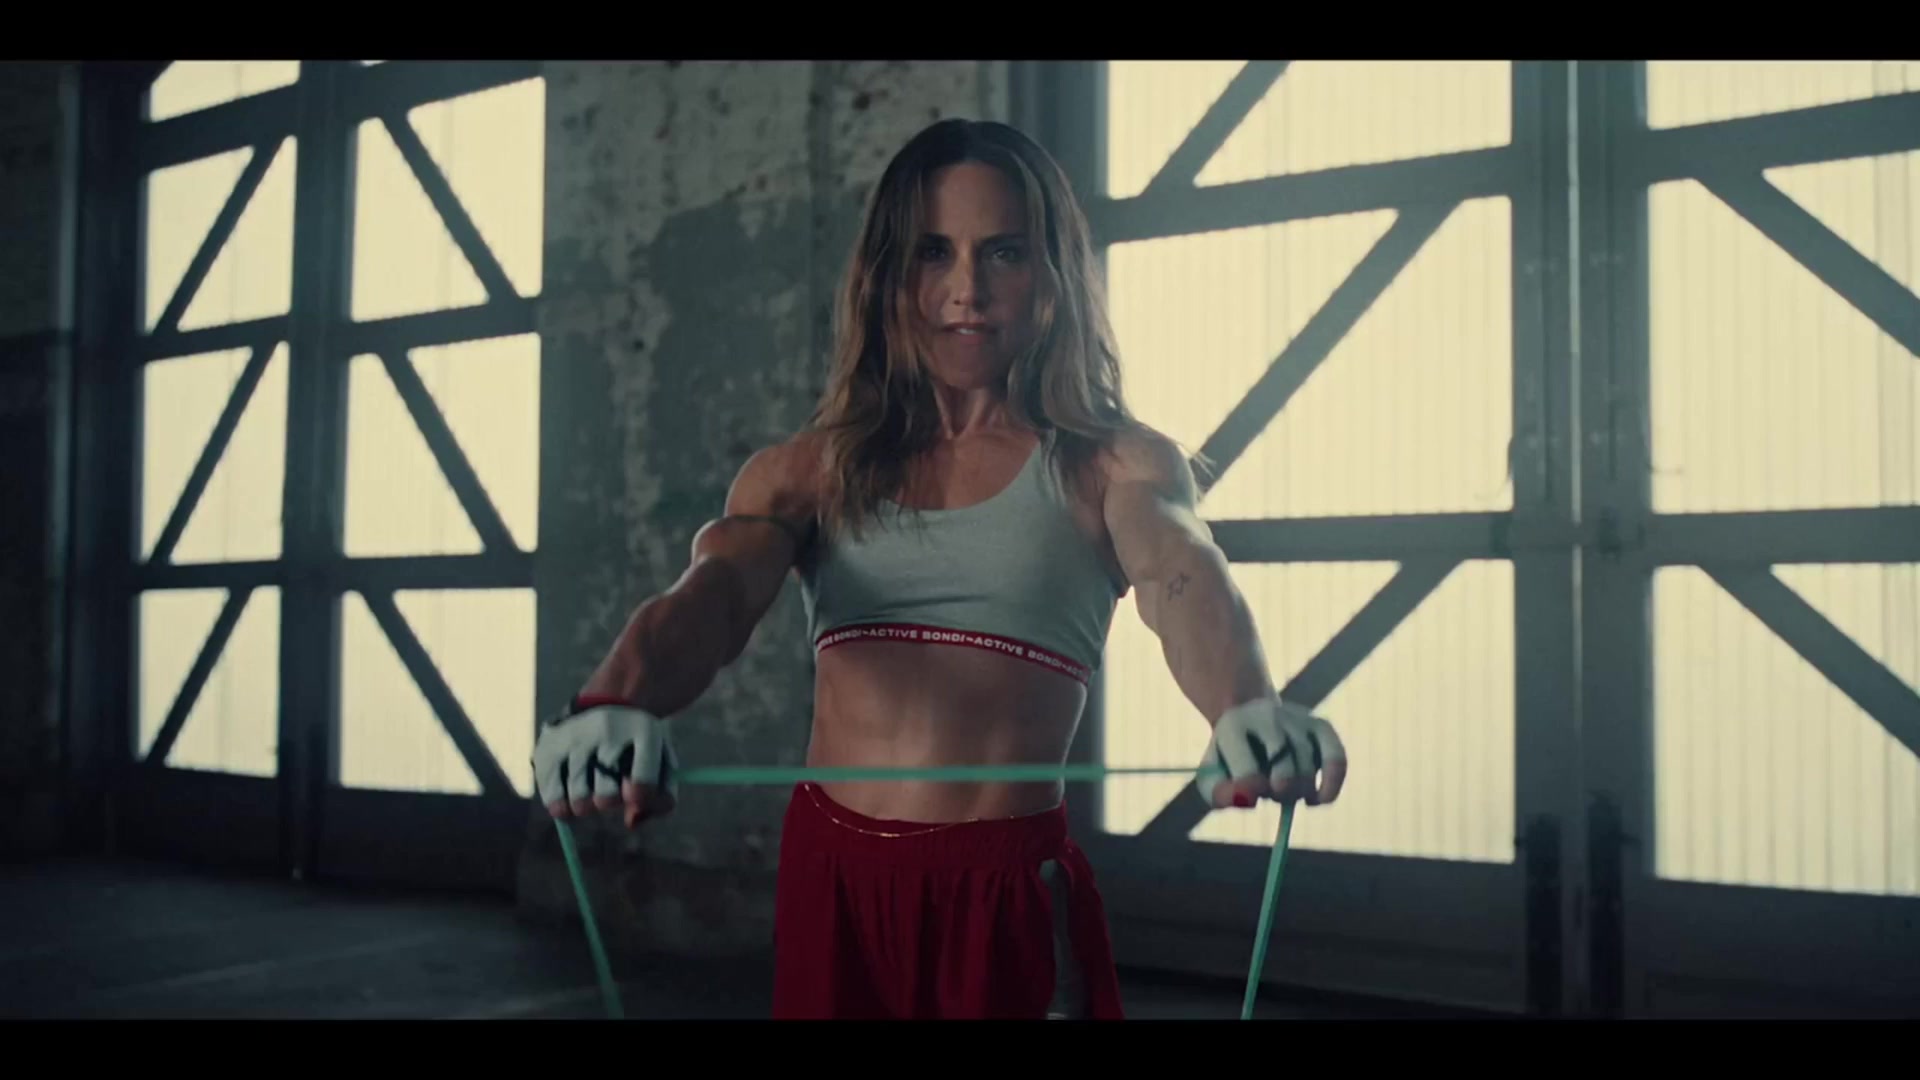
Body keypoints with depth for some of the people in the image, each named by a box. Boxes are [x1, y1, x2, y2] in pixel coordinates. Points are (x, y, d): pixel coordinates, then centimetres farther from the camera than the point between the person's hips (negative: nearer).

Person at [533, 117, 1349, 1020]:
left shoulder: (1114, 465, 0)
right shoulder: (805, 471, 5)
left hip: (1012, 894, -2)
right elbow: (714, 595, -12)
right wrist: (616, 706, -34)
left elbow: (1184, 582, -19)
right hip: (832, 881, 2)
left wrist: (1247, 710, -42)